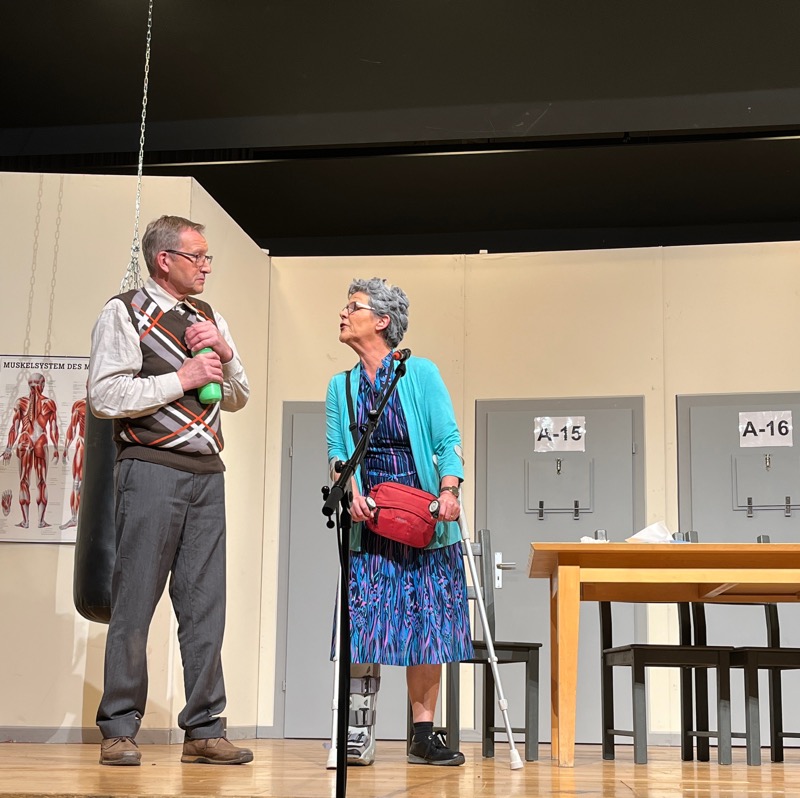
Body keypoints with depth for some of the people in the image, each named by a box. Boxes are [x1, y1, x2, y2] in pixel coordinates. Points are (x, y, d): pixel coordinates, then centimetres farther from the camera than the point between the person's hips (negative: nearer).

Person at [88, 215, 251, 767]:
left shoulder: (210, 319, 18)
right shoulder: (125, 313, -1)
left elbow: (238, 398, 20)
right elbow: (105, 397, -11)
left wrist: (224, 354, 1)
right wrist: (182, 378, -12)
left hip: (207, 473, 6)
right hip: (152, 469, -6)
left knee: (205, 604, 5)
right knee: (135, 602, -2)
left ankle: (204, 730, 11)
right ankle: (119, 731, 8)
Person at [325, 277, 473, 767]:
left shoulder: (421, 374, 0)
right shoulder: (341, 386, 11)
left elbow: (448, 440, -4)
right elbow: (337, 450, 9)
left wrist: (449, 490, -20)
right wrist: (351, 491, -10)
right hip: (368, 522, 2)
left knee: (427, 624, 1)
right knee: (364, 621, -5)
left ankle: (424, 736, 9)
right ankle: (359, 735, 3)